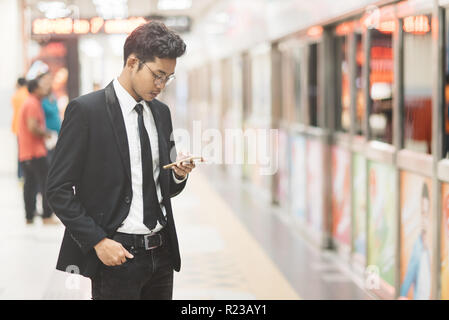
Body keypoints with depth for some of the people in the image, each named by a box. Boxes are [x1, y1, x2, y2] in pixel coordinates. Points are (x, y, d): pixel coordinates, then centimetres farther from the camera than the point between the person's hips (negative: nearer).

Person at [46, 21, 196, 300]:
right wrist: (98, 241, -16)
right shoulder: (86, 110, -9)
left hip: (161, 254, 6)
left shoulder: (161, 112, 11)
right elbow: (59, 189, -11)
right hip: (116, 255, -6)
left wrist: (179, 175, -3)